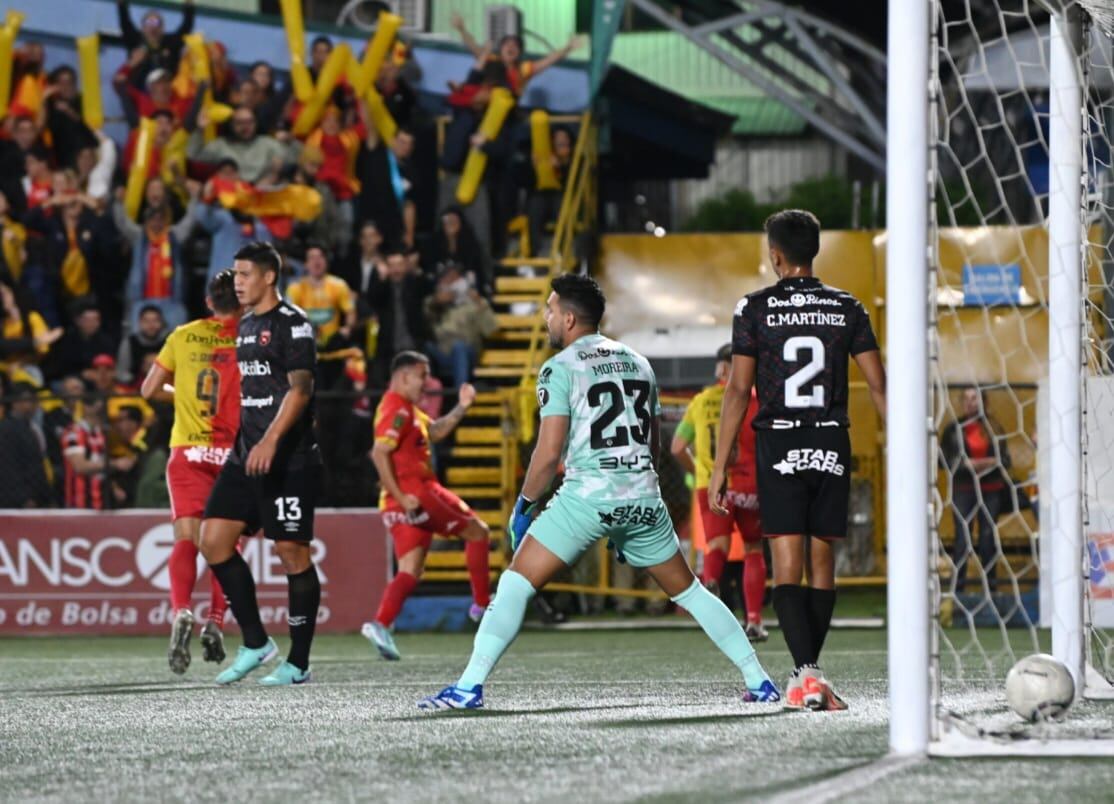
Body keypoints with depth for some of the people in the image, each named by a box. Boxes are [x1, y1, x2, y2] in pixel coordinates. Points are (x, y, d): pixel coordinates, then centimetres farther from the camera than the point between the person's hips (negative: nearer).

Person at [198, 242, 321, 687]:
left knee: (292, 551, -5)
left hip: (288, 460, -9)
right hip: (247, 455, 9)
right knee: (214, 539, -1)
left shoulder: (291, 323, -9)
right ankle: (255, 642, 9)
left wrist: (270, 441, -28)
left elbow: (300, 387, -18)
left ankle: (298, 663, 2)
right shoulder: (246, 325, 17)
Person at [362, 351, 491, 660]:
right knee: (478, 531, 5)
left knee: (410, 572, 3)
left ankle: (380, 624, -14)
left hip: (407, 502, 10)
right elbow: (379, 453, -22)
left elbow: (436, 431, 31)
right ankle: (482, 604, 11)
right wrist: (400, 497, -24)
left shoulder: (408, 411, 20)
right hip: (416, 493, -10)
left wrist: (461, 408, 17)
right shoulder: (398, 411, -12)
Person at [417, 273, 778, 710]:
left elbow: (550, 452, -9)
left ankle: (468, 687, -9)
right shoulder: (637, 362, 17)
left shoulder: (560, 368, -2)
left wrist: (522, 507, 3)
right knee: (688, 591, 17)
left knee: (515, 584, 0)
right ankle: (759, 681, 14)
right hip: (644, 496, 6)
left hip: (587, 495, -5)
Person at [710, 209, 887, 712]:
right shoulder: (847, 308, 6)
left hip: (779, 448, -3)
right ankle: (807, 670, 20)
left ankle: (806, 674, -22)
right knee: (822, 563, 12)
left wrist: (720, 467, -1)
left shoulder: (755, 309, -2)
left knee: (787, 567, -6)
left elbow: (738, 391, -4)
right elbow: (878, 385, 4)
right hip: (832, 447, 3)